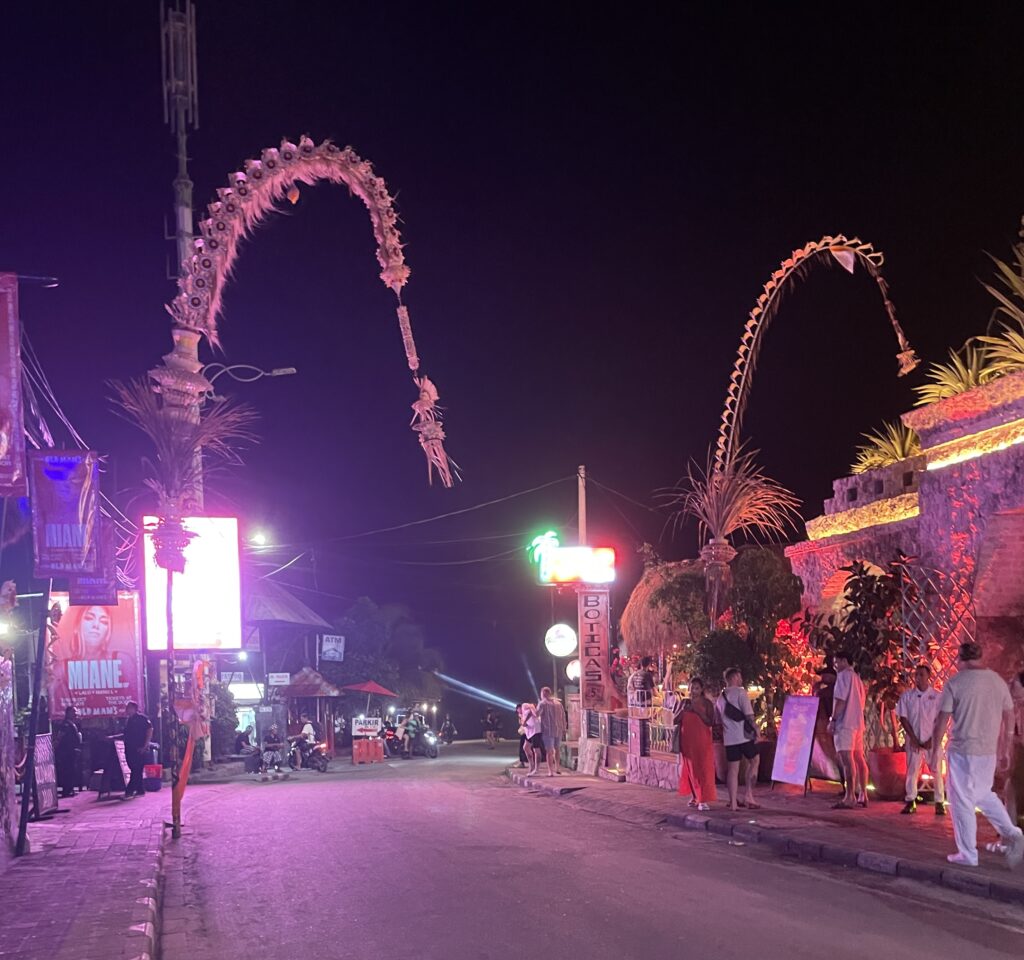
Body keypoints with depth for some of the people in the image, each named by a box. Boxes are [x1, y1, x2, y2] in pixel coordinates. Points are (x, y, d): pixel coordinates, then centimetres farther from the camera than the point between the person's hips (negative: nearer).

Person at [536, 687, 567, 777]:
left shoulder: (543, 703, -6)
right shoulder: (558, 703, 11)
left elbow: (536, 714, -18)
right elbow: (563, 718, 12)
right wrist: (564, 729, 18)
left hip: (548, 730, -5)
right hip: (559, 730, 5)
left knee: (549, 751, -2)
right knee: (557, 750, 21)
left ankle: (551, 771, -6)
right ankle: (557, 768, 28)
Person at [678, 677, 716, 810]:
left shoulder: (707, 703, -1)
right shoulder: (685, 703, 8)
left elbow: (711, 722, -9)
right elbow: (676, 720, 7)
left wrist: (698, 711, -17)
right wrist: (684, 709, -9)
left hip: (702, 741, -3)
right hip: (688, 741, 3)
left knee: (703, 769, -8)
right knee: (690, 768, 8)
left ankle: (703, 799, -10)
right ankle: (694, 796, 22)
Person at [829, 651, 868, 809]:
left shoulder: (844, 675, -6)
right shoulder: (857, 678, 21)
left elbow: (841, 700, -14)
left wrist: (833, 720, -14)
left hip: (845, 723, -10)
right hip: (858, 722, 10)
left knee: (846, 759, -14)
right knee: (858, 759, 12)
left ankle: (849, 797, -21)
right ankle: (862, 796, 16)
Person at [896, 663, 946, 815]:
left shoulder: (937, 696, -1)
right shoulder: (907, 695, 3)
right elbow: (903, 718, 1)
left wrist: (932, 740, -9)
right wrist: (913, 738, -6)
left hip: (932, 740, -1)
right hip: (914, 739, 1)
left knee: (936, 770, -1)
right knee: (912, 770, 1)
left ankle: (939, 803, 5)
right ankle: (910, 802, 7)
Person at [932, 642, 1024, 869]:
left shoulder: (955, 682, -8)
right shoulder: (998, 681, 6)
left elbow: (942, 720, -7)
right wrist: (1005, 750, 19)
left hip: (962, 750, -5)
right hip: (989, 750, 5)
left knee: (962, 801, 4)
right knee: (984, 795, 23)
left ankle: (967, 854, 9)